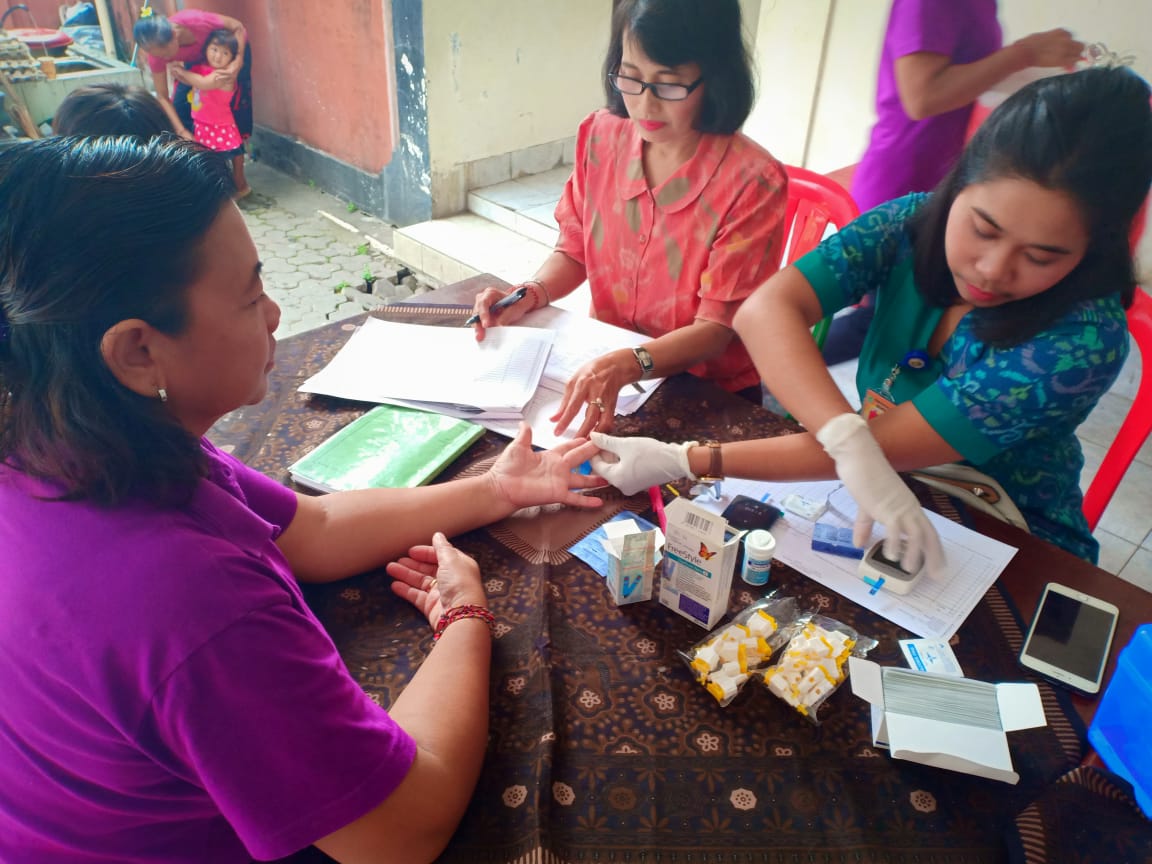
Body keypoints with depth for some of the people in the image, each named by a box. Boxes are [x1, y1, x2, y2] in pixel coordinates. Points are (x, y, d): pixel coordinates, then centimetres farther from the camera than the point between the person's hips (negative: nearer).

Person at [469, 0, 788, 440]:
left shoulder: (751, 183, -20)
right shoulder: (600, 137, -5)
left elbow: (717, 328, -18)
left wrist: (628, 365, -35)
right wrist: (530, 295, -13)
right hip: (602, 370, 4)